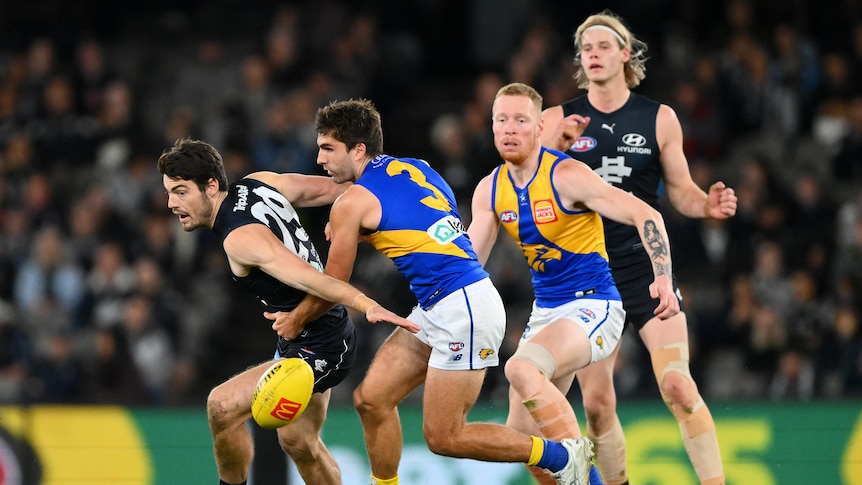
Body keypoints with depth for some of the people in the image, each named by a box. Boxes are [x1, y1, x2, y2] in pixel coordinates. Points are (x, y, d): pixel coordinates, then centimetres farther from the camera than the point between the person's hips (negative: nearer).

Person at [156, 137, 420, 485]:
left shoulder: (240, 238, -26)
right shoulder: (258, 184, -2)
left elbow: (306, 277, -37)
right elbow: (328, 188, 4)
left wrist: (368, 306, -45)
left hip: (316, 348, -10)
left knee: (223, 405, -20)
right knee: (297, 441, 23)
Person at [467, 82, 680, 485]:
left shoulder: (566, 175, -15)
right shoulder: (489, 190, 5)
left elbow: (645, 216, -18)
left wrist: (663, 278, -31)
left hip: (592, 307, -8)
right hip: (545, 312, 8)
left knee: (522, 369, -34)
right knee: (520, 434, 2)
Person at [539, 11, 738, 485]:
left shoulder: (659, 119, 4)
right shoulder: (558, 120, 3)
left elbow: (680, 190, 11)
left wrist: (707, 204, -11)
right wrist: (556, 146, -21)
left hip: (646, 269, -1)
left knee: (678, 387, -17)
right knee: (596, 403, 2)